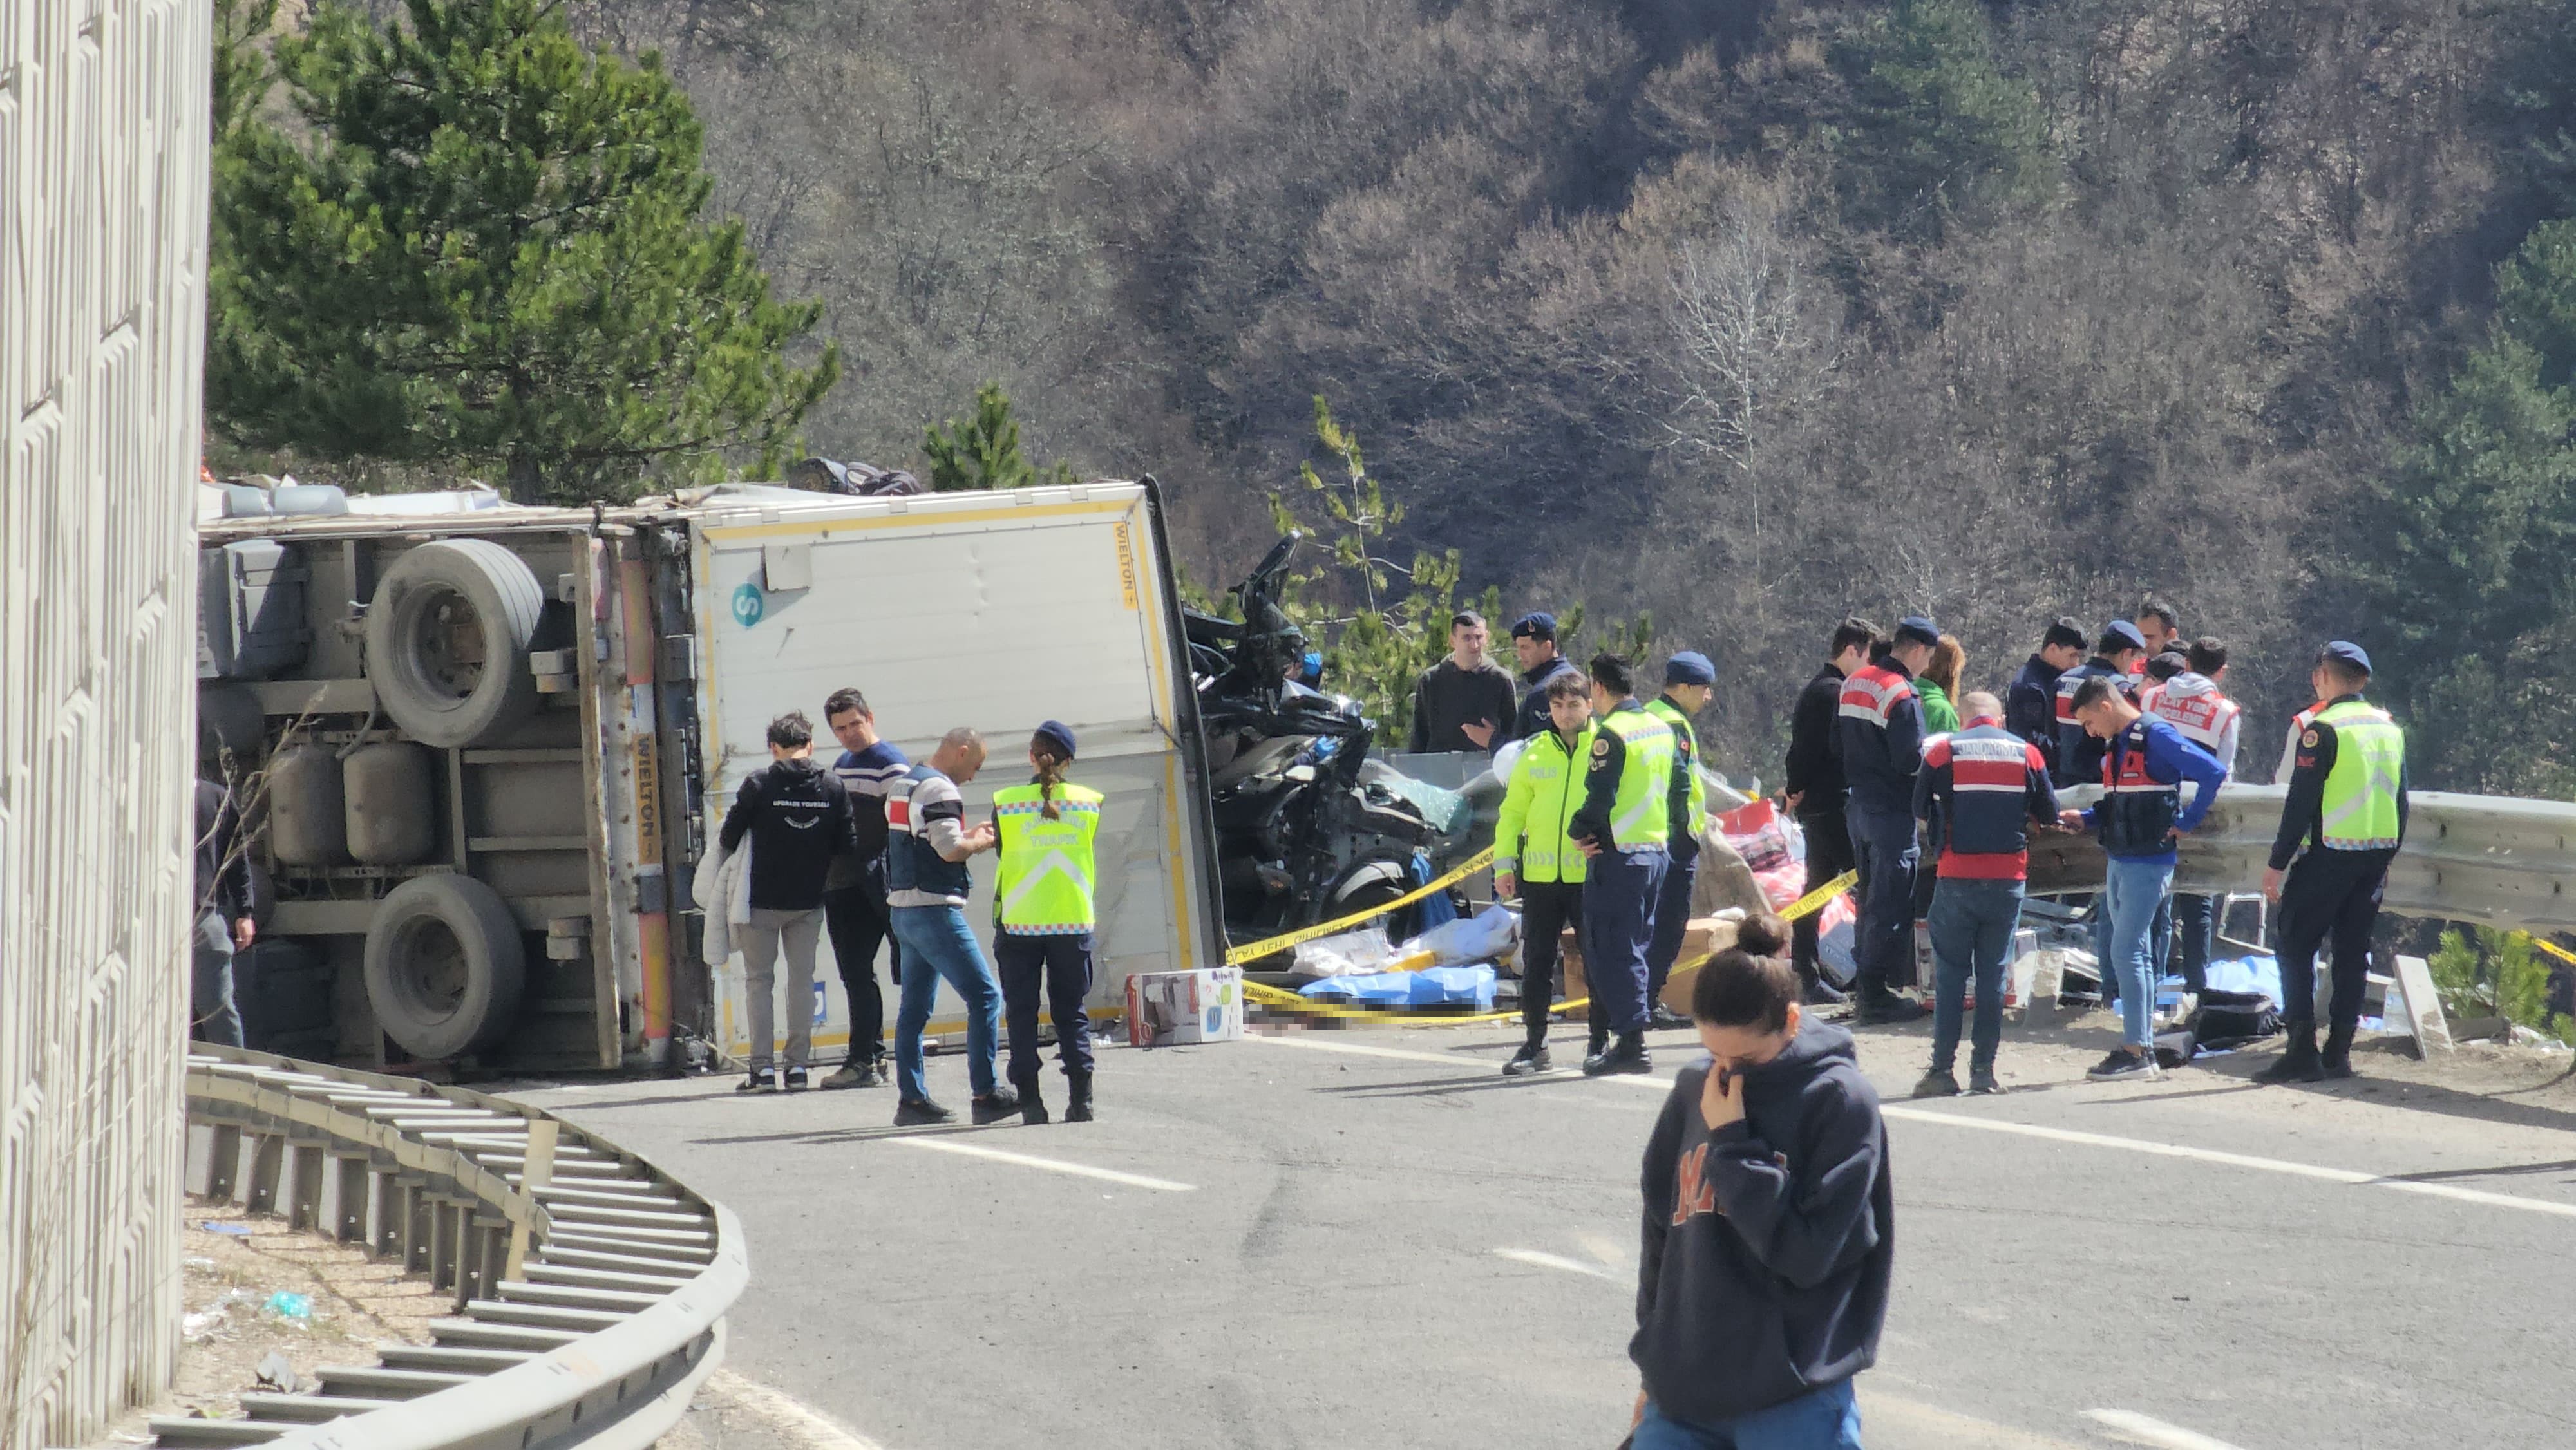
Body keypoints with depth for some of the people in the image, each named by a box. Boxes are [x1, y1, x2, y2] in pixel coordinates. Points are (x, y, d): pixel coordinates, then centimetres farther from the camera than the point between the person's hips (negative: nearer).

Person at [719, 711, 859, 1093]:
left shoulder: (759, 784, -11)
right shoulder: (833, 788, -3)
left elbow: (729, 838, -8)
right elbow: (847, 845, 0)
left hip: (763, 900, -3)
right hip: (809, 900, 3)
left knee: (759, 980, 6)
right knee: (802, 979, 11)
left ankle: (763, 1067, 0)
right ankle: (798, 1065, 7)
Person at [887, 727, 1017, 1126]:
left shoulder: (902, 786, 17)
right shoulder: (939, 790, -13)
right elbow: (950, 850, -21)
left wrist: (968, 836, 15)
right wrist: (981, 841, -3)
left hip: (902, 909, 10)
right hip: (934, 910, -10)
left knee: (915, 1006, 11)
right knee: (984, 995, -8)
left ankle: (911, 1099, 10)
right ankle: (985, 1095, -11)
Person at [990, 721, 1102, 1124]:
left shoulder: (1005, 803, -5)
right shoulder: (1089, 803, -1)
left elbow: (1001, 853, 5)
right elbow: (1089, 853, 10)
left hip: (1018, 923, -1)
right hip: (1074, 921, 1)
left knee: (1022, 1013, 5)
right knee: (1072, 1012, 8)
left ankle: (1030, 1100, -1)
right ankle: (1080, 1099, 0)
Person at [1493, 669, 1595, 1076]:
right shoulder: (1535, 752, 10)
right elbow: (1513, 811, 14)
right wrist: (1504, 864, 7)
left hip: (1591, 871, -3)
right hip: (1540, 873, 3)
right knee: (1537, 962, 5)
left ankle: (1600, 1043, 11)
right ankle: (1535, 1046, 12)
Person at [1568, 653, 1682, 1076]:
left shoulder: (1612, 734, -15)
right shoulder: (1662, 730, 11)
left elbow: (1600, 798, -20)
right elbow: (1680, 792, 15)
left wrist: (1578, 832, -4)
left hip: (1618, 855, -8)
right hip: (1657, 851, 8)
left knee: (1612, 951, -5)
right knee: (1635, 949, 15)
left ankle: (1631, 1044, -10)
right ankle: (1632, 1038, 17)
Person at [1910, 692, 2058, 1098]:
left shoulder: (1943, 751, -2)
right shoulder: (2027, 754, 2)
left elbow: (1920, 810, 5)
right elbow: (2050, 814, 6)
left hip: (1956, 878, -1)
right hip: (2009, 879, 1)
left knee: (1950, 973, 4)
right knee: (1993, 974, 7)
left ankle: (1943, 1069, 0)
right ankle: (1984, 1070, 5)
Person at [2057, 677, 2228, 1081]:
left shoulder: (2156, 737, -14)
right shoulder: (2115, 744, 14)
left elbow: (2213, 773, -21)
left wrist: (2186, 823, -15)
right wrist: (2084, 819, 8)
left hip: (2148, 863, -10)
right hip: (2119, 862, 10)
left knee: (2126, 952, -11)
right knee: (2136, 955, 11)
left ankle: (2136, 1051, -10)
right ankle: (2142, 1045, 15)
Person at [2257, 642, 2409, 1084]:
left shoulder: (2323, 729, -12)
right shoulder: (2389, 729, 11)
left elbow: (2301, 802, -13)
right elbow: (2401, 801, 16)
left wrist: (2277, 862, -8)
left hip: (2330, 853, -7)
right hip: (2377, 855, 7)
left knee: (2297, 947, -1)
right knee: (2353, 951, 12)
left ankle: (2302, 1051, -9)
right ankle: (2340, 1051, 12)